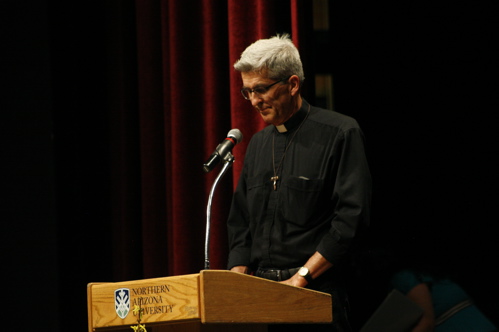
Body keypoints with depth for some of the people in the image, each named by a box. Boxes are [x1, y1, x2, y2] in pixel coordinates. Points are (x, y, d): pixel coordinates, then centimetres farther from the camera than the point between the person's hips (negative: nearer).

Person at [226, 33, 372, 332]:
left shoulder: (340, 133, -4)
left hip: (316, 294, -5)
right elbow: (240, 224, 19)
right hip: (260, 290, 5)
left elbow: (351, 217, -12)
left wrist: (300, 278, -15)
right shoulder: (258, 143, 17)